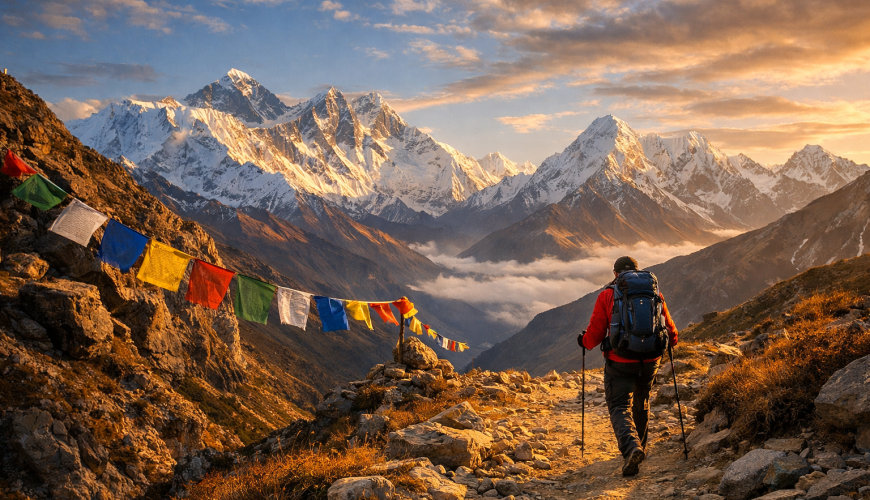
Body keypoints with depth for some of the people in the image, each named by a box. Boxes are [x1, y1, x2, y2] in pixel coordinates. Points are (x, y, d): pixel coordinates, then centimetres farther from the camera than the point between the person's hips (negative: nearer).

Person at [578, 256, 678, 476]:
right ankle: (640, 446, 38)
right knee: (641, 404, 24)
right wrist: (673, 339, 35)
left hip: (620, 361, -3)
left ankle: (631, 446, -26)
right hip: (649, 360, 4)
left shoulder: (607, 295, -3)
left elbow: (596, 332, -5)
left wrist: (585, 341, 18)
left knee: (620, 407, -1)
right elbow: (668, 324, 12)